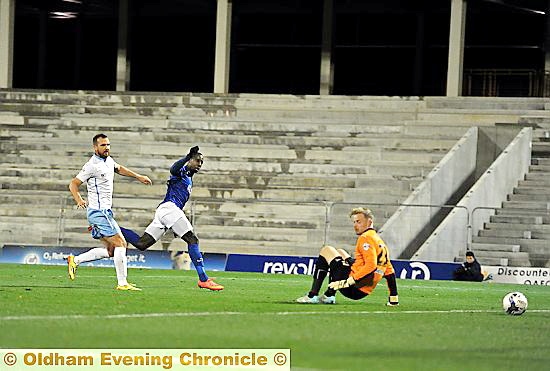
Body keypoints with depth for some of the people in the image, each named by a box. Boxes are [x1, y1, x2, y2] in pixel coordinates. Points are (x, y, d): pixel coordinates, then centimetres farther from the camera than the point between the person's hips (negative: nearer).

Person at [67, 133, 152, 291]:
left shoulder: (108, 160, 11)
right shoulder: (92, 165, -14)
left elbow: (119, 169, 35)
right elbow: (73, 184, -13)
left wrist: (139, 177, 35)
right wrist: (79, 200, -29)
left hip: (105, 211, 10)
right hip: (98, 211, -10)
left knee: (110, 250, 9)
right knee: (120, 243, -12)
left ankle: (75, 260, 16)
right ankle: (122, 283, -11)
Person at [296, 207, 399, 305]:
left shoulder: (365, 238, -12)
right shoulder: (380, 242, 16)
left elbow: (371, 266, -26)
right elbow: (389, 271, 15)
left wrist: (349, 281, -26)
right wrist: (394, 298, 16)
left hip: (352, 289, -10)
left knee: (326, 251, 8)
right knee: (340, 252, 31)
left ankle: (312, 296, 2)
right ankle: (329, 296, 20)